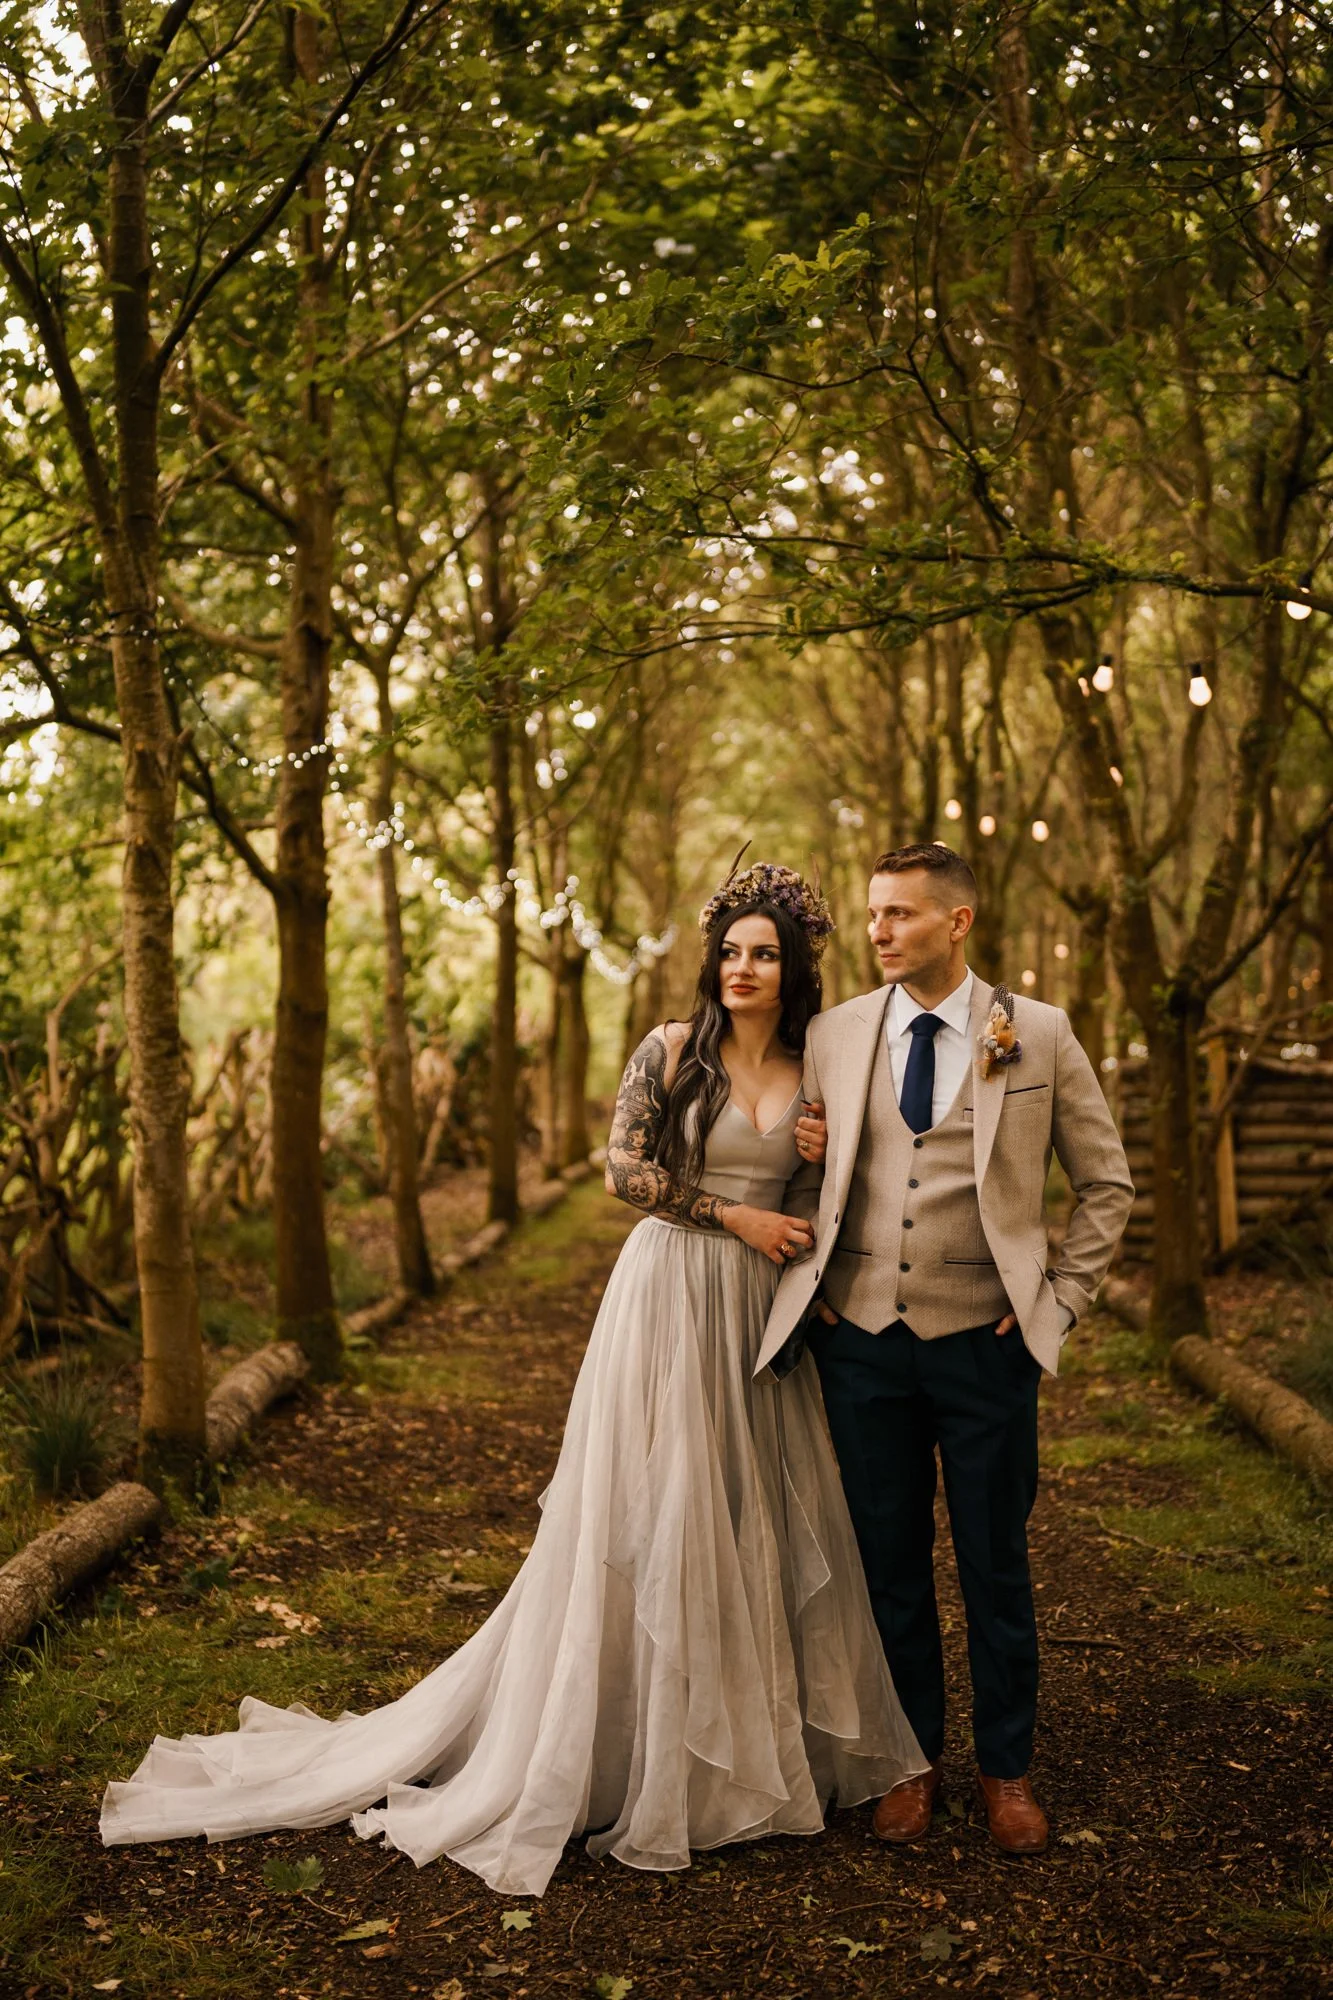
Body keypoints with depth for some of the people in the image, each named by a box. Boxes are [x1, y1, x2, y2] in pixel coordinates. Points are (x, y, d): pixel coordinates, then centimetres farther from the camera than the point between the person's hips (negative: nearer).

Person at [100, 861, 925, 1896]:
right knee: (651, 1516, 1)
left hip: (763, 1310, 4)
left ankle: (762, 1735, 26)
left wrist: (830, 1158, -6)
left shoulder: (818, 1075, 7)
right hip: (670, 1296, -4)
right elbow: (627, 1168, -8)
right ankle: (636, 1746, 14)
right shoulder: (671, 1050, -3)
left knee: (763, 1520, 9)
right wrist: (735, 1216, -12)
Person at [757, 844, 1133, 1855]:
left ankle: (1007, 1768, 27)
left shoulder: (1038, 1034, -2)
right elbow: (802, 1175, 14)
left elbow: (1107, 1181, 6)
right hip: (862, 1338, 2)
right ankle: (912, 1760, 28)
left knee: (996, 1565, 9)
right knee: (890, 1563, 11)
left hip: (983, 1341, -2)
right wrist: (814, 1285, 4)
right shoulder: (833, 1034, 3)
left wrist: (1060, 1298, 0)